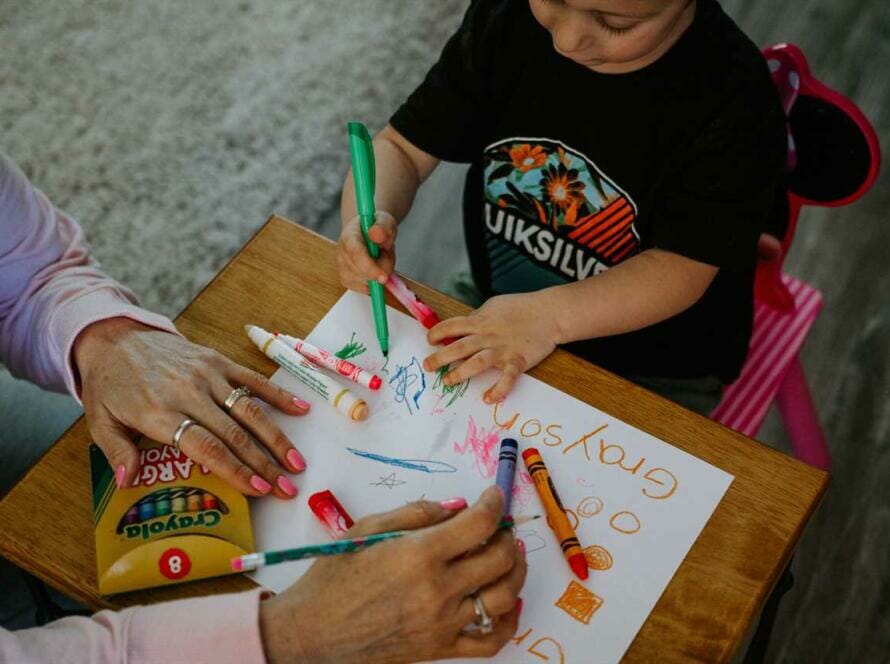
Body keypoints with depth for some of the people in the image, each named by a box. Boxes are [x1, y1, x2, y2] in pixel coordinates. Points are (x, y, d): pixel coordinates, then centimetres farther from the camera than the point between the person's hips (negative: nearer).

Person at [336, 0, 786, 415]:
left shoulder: (733, 97, -24)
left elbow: (685, 266, -23)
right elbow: (402, 147, -6)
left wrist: (550, 315, -38)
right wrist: (368, 220, -28)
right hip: (494, 312, 4)